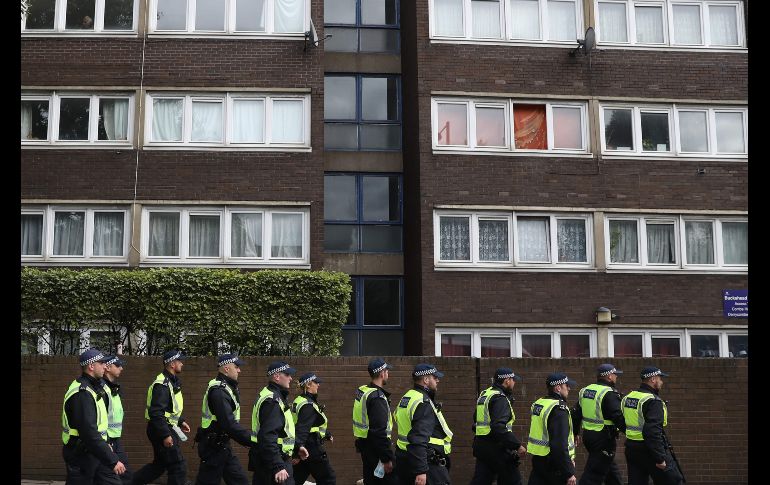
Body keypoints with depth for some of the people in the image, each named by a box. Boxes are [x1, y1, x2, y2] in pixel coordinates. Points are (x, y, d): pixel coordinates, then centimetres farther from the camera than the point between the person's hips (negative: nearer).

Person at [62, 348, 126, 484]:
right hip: (81, 456, -9)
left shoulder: (92, 387, 11)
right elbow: (89, 434, -28)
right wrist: (113, 461, -27)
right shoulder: (82, 393, -22)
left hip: (94, 452, 10)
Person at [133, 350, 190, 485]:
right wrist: (165, 435, -27)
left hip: (168, 428, 10)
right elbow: (156, 412, -26)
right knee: (179, 466, -6)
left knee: (160, 464, 19)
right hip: (161, 429, -10)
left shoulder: (172, 382, 13)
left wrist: (180, 422, 20)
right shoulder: (162, 384, -20)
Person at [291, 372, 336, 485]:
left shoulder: (299, 401, 15)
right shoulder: (308, 405, -17)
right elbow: (303, 428, -27)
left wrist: (327, 435, 35)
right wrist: (299, 448, -34)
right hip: (312, 448, -9)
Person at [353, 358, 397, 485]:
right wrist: (387, 458, -22)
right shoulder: (377, 397, -21)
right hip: (376, 449, -10)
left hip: (364, 445, 10)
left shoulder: (362, 391, 9)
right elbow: (379, 431, -24)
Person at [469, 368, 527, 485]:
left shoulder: (484, 394, 15)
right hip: (496, 448, -9)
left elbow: (476, 420, 22)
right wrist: (517, 445, -24)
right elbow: (499, 427, -26)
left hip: (480, 444, 9)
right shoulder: (500, 399, -15)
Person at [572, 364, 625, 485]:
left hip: (588, 435, 9)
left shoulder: (585, 390, 10)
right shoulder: (609, 394, -15)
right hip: (604, 438, -9)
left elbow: (576, 415, 14)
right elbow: (618, 418, -20)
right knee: (593, 475, -6)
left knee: (612, 470, 23)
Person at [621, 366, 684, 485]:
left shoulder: (628, 397, 9)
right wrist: (660, 459, -24)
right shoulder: (653, 401, -18)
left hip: (631, 448, 8)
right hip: (650, 450, -8)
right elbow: (653, 432, -26)